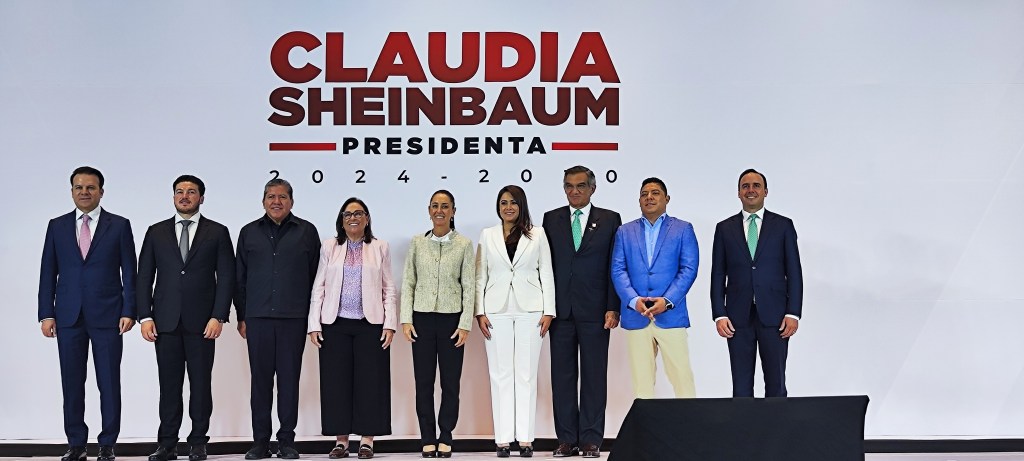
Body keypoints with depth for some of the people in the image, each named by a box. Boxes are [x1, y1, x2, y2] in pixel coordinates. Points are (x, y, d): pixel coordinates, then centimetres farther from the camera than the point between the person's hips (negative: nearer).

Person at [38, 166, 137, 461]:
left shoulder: (119, 226, 3)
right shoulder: (57, 226, 10)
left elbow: (129, 272, 1)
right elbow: (48, 273, 8)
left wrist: (128, 311, -6)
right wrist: (46, 314, 1)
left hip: (107, 315, -2)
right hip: (69, 316, 2)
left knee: (109, 383, 2)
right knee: (72, 383, 6)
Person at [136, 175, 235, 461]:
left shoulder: (217, 233, 5)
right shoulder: (156, 232, 11)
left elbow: (226, 277, 0)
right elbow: (144, 277, 9)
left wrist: (218, 317, -8)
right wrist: (145, 316, -1)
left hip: (202, 321, -1)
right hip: (165, 321, 2)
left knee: (201, 383, 3)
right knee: (169, 384, 5)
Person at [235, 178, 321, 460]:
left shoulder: (307, 232, 6)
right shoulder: (249, 233, 11)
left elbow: (315, 275, 6)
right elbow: (239, 278, 12)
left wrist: (313, 315, 2)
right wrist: (241, 317, 7)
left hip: (293, 317, -1)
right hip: (258, 317, 1)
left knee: (289, 378, 2)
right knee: (260, 378, 4)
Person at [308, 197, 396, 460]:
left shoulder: (380, 248, 6)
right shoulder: (329, 247, 8)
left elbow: (388, 289, 4)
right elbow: (318, 288, 6)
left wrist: (390, 324, -4)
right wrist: (314, 325, 0)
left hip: (370, 324, -1)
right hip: (335, 324, 1)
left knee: (369, 380, 0)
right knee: (336, 381, 2)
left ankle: (367, 440, 9)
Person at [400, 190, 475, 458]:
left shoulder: (464, 245, 0)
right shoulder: (417, 243, 5)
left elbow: (469, 286, -1)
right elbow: (408, 282, 5)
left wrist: (465, 324, -6)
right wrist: (406, 319, -2)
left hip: (451, 318, -1)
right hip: (422, 318, 1)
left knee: (451, 382, 3)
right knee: (423, 382, 4)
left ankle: (445, 439, 14)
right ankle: (428, 439, 14)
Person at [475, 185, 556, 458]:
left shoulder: (537, 234, 7)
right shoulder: (487, 235, 9)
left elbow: (546, 274, 5)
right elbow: (480, 276, 8)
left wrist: (548, 311, -2)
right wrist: (479, 312, -1)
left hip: (529, 310, -1)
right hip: (497, 310, 1)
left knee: (526, 374, 2)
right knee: (500, 374, 2)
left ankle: (525, 438, 6)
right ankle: (503, 439, 7)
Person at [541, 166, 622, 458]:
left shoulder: (610, 220, 6)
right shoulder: (551, 219, 11)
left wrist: (613, 308, -6)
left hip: (595, 311, -2)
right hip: (561, 310, 2)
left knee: (594, 375, 2)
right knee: (562, 375, 4)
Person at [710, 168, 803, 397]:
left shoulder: (783, 225, 6)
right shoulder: (724, 228, 9)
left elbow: (794, 272, 3)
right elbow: (718, 275, 7)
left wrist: (793, 313, -5)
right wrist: (719, 315, -2)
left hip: (774, 316, -1)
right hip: (738, 316, 1)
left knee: (776, 383, 2)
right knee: (741, 385, 4)